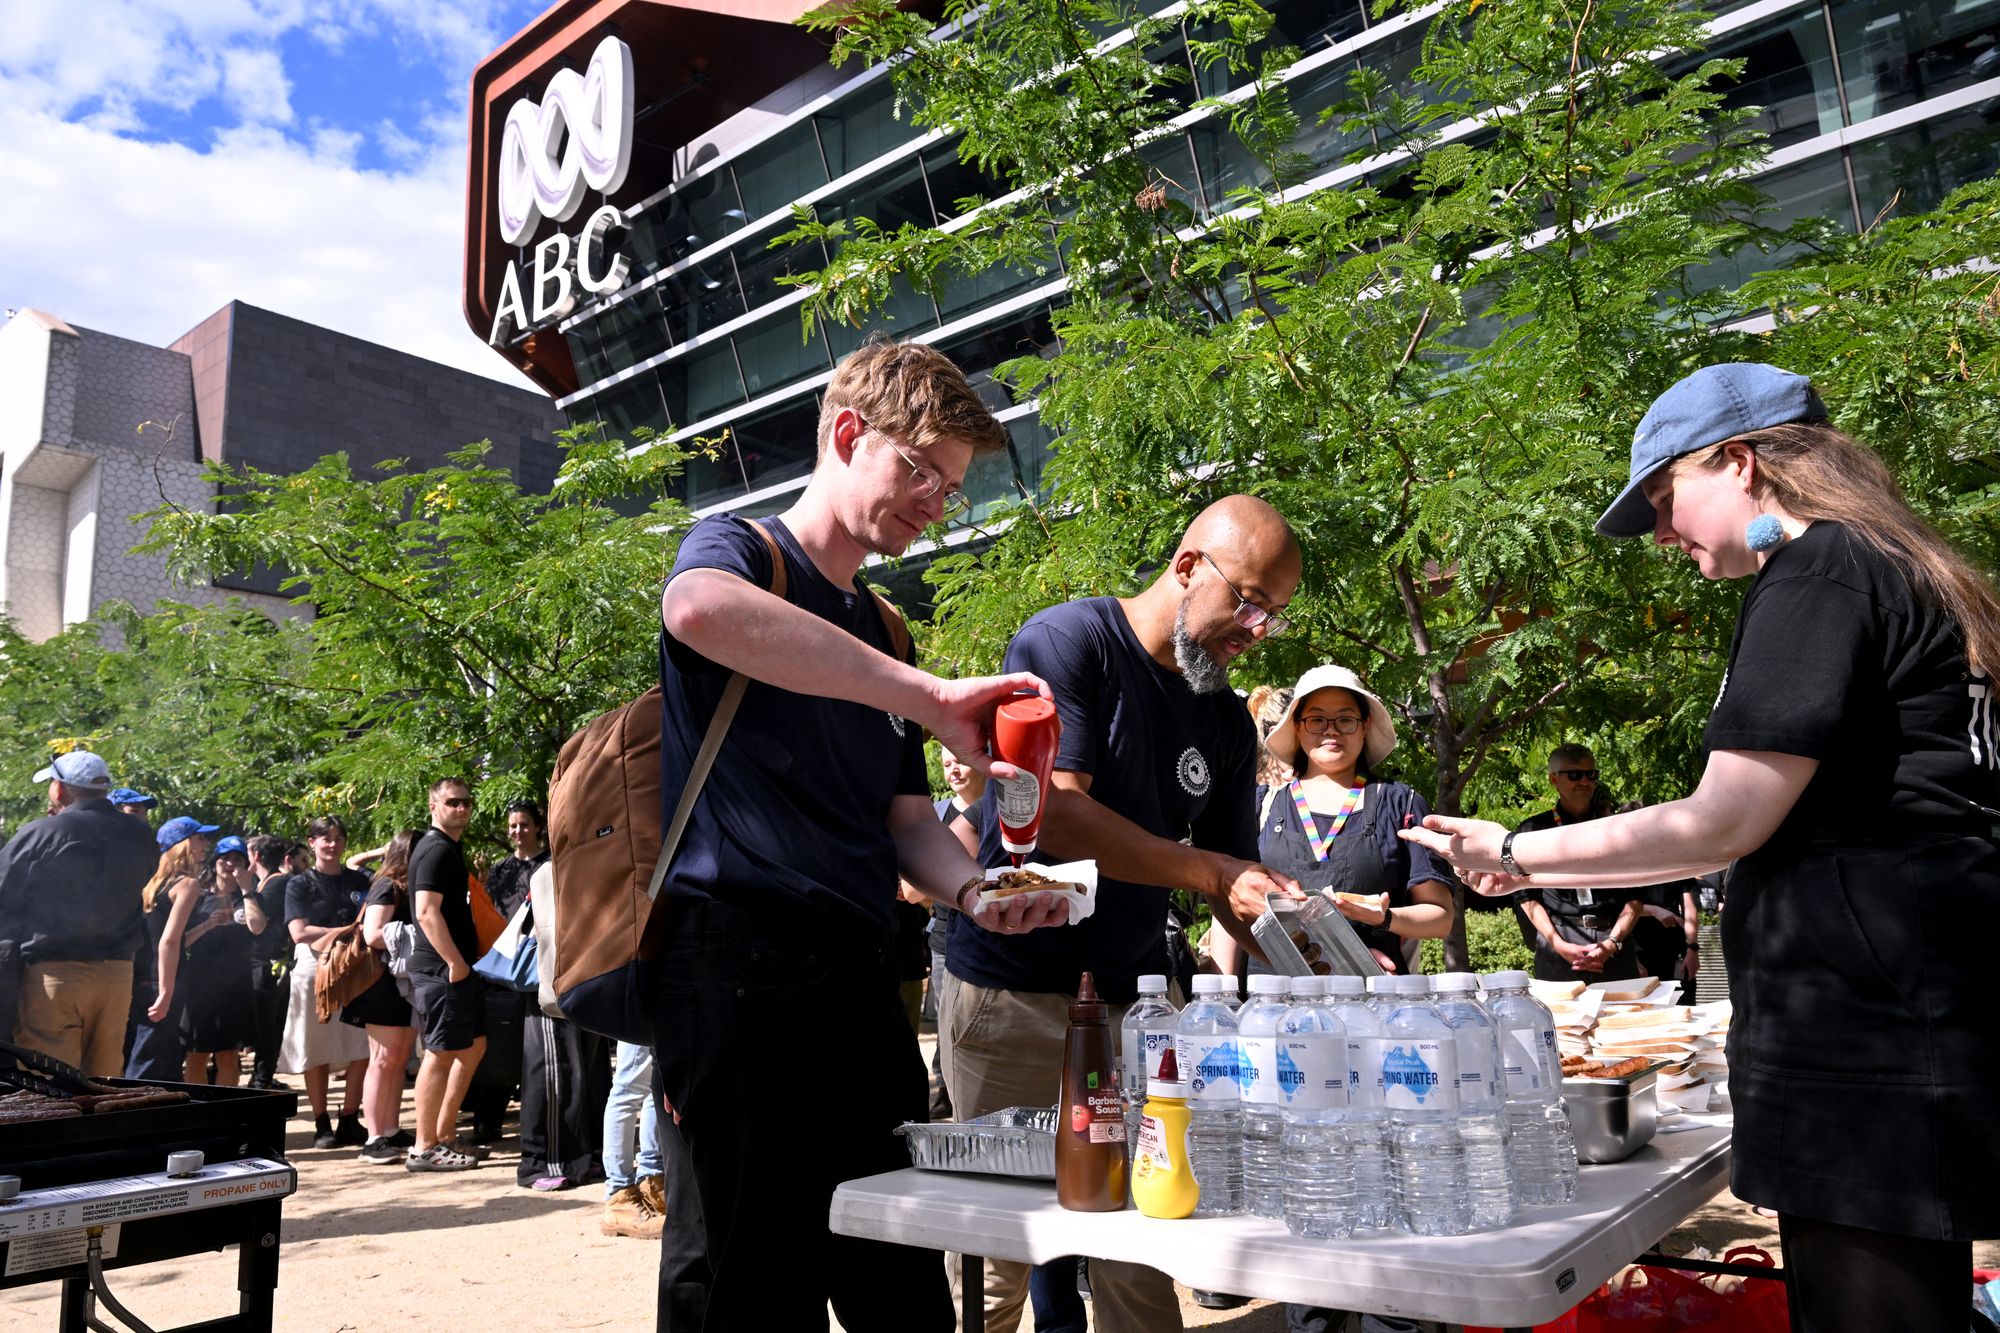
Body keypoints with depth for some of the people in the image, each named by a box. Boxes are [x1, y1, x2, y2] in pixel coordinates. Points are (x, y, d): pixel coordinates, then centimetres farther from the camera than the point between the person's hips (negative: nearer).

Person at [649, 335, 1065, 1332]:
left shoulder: (882, 633, 22)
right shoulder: (736, 548, 1)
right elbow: (697, 609, -26)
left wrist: (973, 889, -4)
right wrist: (931, 700, -29)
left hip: (860, 978, 7)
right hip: (741, 960, -7)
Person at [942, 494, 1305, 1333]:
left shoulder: (1228, 722, 10)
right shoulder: (1068, 640, -8)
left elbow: (1238, 884, 12)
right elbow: (1053, 811, -19)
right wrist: (1208, 871, -21)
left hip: (1132, 1005, 5)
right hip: (1013, 997, -5)